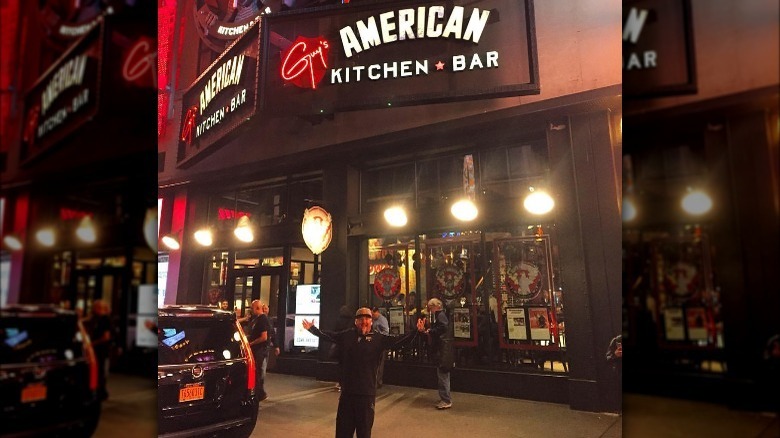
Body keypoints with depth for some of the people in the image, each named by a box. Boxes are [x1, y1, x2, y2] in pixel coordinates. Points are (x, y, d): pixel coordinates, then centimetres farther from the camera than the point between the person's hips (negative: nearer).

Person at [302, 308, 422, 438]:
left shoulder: (378, 338, -3)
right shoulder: (346, 335, 3)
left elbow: (398, 340, -10)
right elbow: (327, 335, 11)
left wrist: (416, 330, -20)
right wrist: (312, 328, 7)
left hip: (367, 394, -2)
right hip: (347, 392, 2)